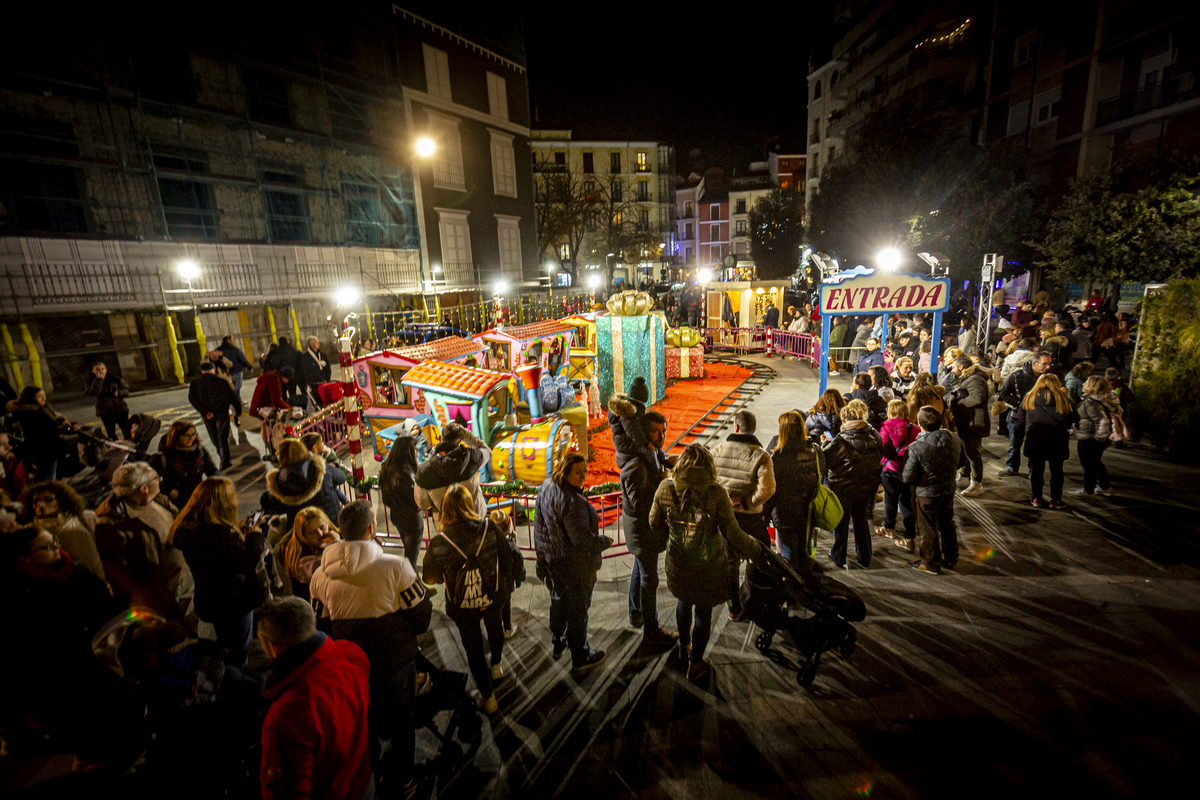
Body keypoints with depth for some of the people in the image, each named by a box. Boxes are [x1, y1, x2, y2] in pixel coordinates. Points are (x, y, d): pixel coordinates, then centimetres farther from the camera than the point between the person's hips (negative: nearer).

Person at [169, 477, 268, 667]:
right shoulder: (220, 532, -33)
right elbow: (247, 563, -31)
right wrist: (255, 536, -18)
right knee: (238, 651, 11)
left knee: (225, 647, 30)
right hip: (233, 601, -9)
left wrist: (239, 531, 6)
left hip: (209, 599, 9)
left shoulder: (188, 525, -3)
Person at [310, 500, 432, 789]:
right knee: (401, 719, 22)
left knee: (362, 721, 28)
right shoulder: (395, 567, -27)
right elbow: (422, 615, -18)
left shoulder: (320, 575, -13)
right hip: (395, 660, -3)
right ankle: (403, 778, 42)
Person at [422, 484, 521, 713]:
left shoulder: (438, 543, -22)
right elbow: (508, 560, -13)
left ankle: (487, 698, 39)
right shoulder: (489, 529, -22)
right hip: (492, 598, 1)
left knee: (473, 649, 22)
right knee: (494, 625, 36)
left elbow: (431, 578, -9)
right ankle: (496, 666, 57)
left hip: (462, 608, -1)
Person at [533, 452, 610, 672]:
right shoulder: (572, 503, -33)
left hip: (551, 560, 8)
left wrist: (542, 555, 18)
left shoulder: (546, 486, -5)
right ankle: (580, 658, 31)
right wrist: (605, 542, -11)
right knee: (577, 608, 11)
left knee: (558, 600, 28)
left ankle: (557, 643, 49)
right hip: (575, 565, -8)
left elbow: (540, 525, 6)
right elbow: (583, 540, -30)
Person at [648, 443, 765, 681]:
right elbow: (732, 534, -18)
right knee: (703, 612, 19)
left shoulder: (665, 488, -14)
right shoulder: (716, 494, -22)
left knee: (684, 602, 29)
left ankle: (684, 647, 52)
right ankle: (696, 664, 37)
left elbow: (655, 523, -1)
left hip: (677, 563, 3)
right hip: (708, 566, -3)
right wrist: (755, 550, 1)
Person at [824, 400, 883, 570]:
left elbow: (825, 461, -18)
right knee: (861, 519, 22)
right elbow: (878, 461, 6)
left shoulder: (840, 441, -25)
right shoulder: (874, 437, -6)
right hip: (866, 487, 5)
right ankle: (864, 557, 35)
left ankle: (839, 557, 26)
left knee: (841, 522, 11)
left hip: (842, 487, -5)